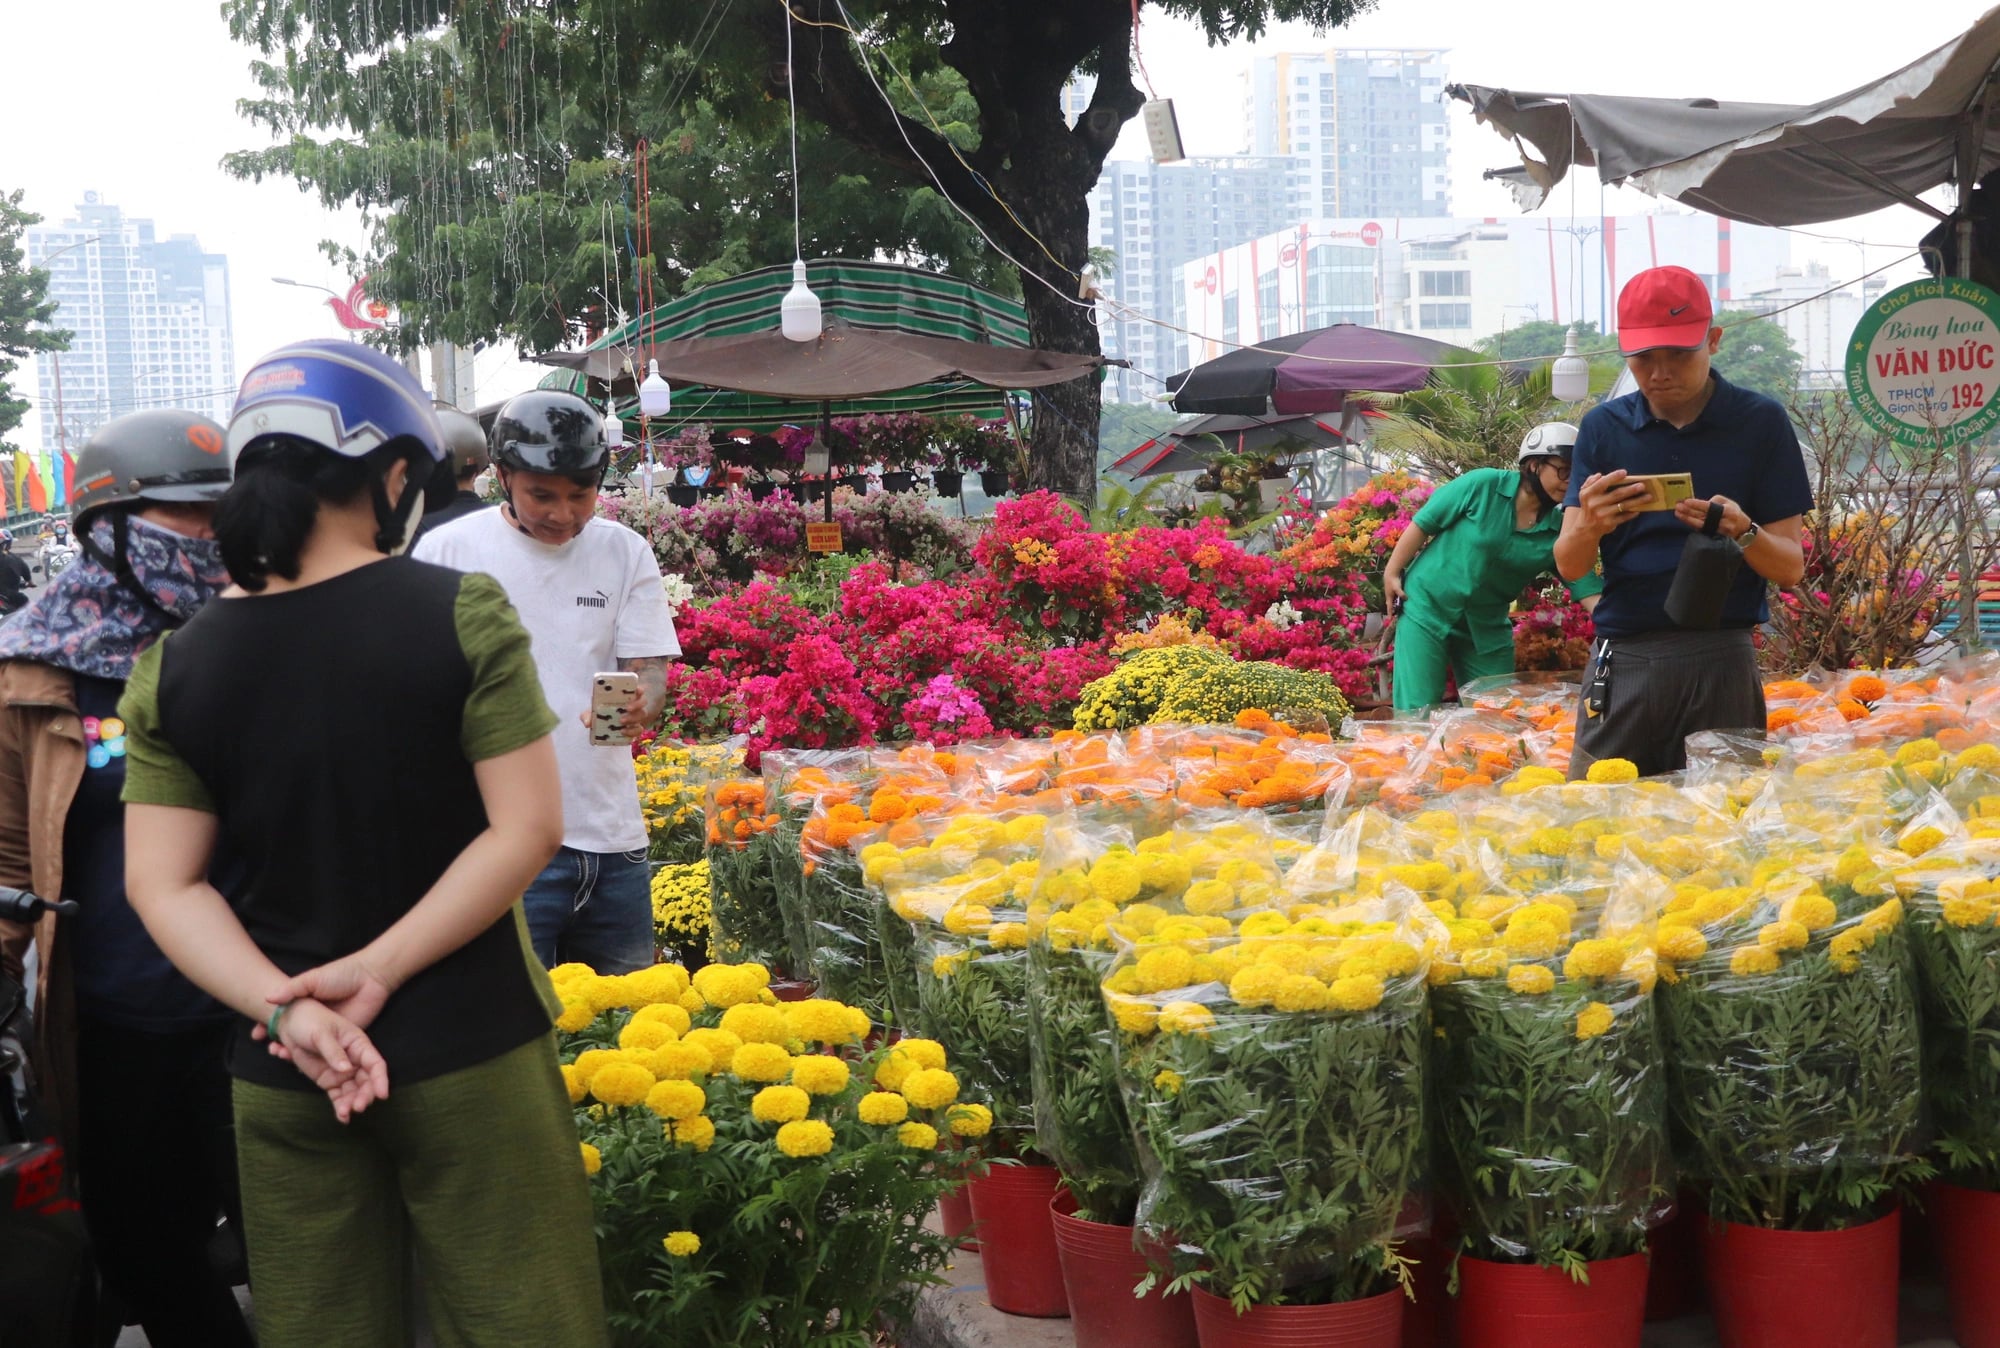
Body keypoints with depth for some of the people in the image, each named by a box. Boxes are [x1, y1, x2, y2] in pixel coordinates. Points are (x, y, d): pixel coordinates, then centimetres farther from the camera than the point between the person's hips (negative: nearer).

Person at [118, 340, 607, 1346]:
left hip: (280, 1075, 3)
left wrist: (283, 1007, -11)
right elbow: (527, 828, -14)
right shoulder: (462, 614, -12)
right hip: (466, 1052, -3)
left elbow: (161, 885, -4)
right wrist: (379, 969, -13)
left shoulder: (173, 667, -2)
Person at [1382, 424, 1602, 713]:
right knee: (1419, 711, -6)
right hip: (1427, 606, -4)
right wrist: (1393, 572, -5)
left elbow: (1586, 586, -10)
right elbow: (1423, 523, -7)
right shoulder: (1483, 485, -15)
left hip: (1487, 625, 4)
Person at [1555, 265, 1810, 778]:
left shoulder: (1759, 422, 2)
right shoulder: (1604, 427, 7)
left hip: (1720, 663, -1)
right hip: (1622, 663, 2)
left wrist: (1742, 532, -19)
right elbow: (1568, 565, 3)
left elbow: (1791, 567, 2)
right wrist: (1589, 526, -19)